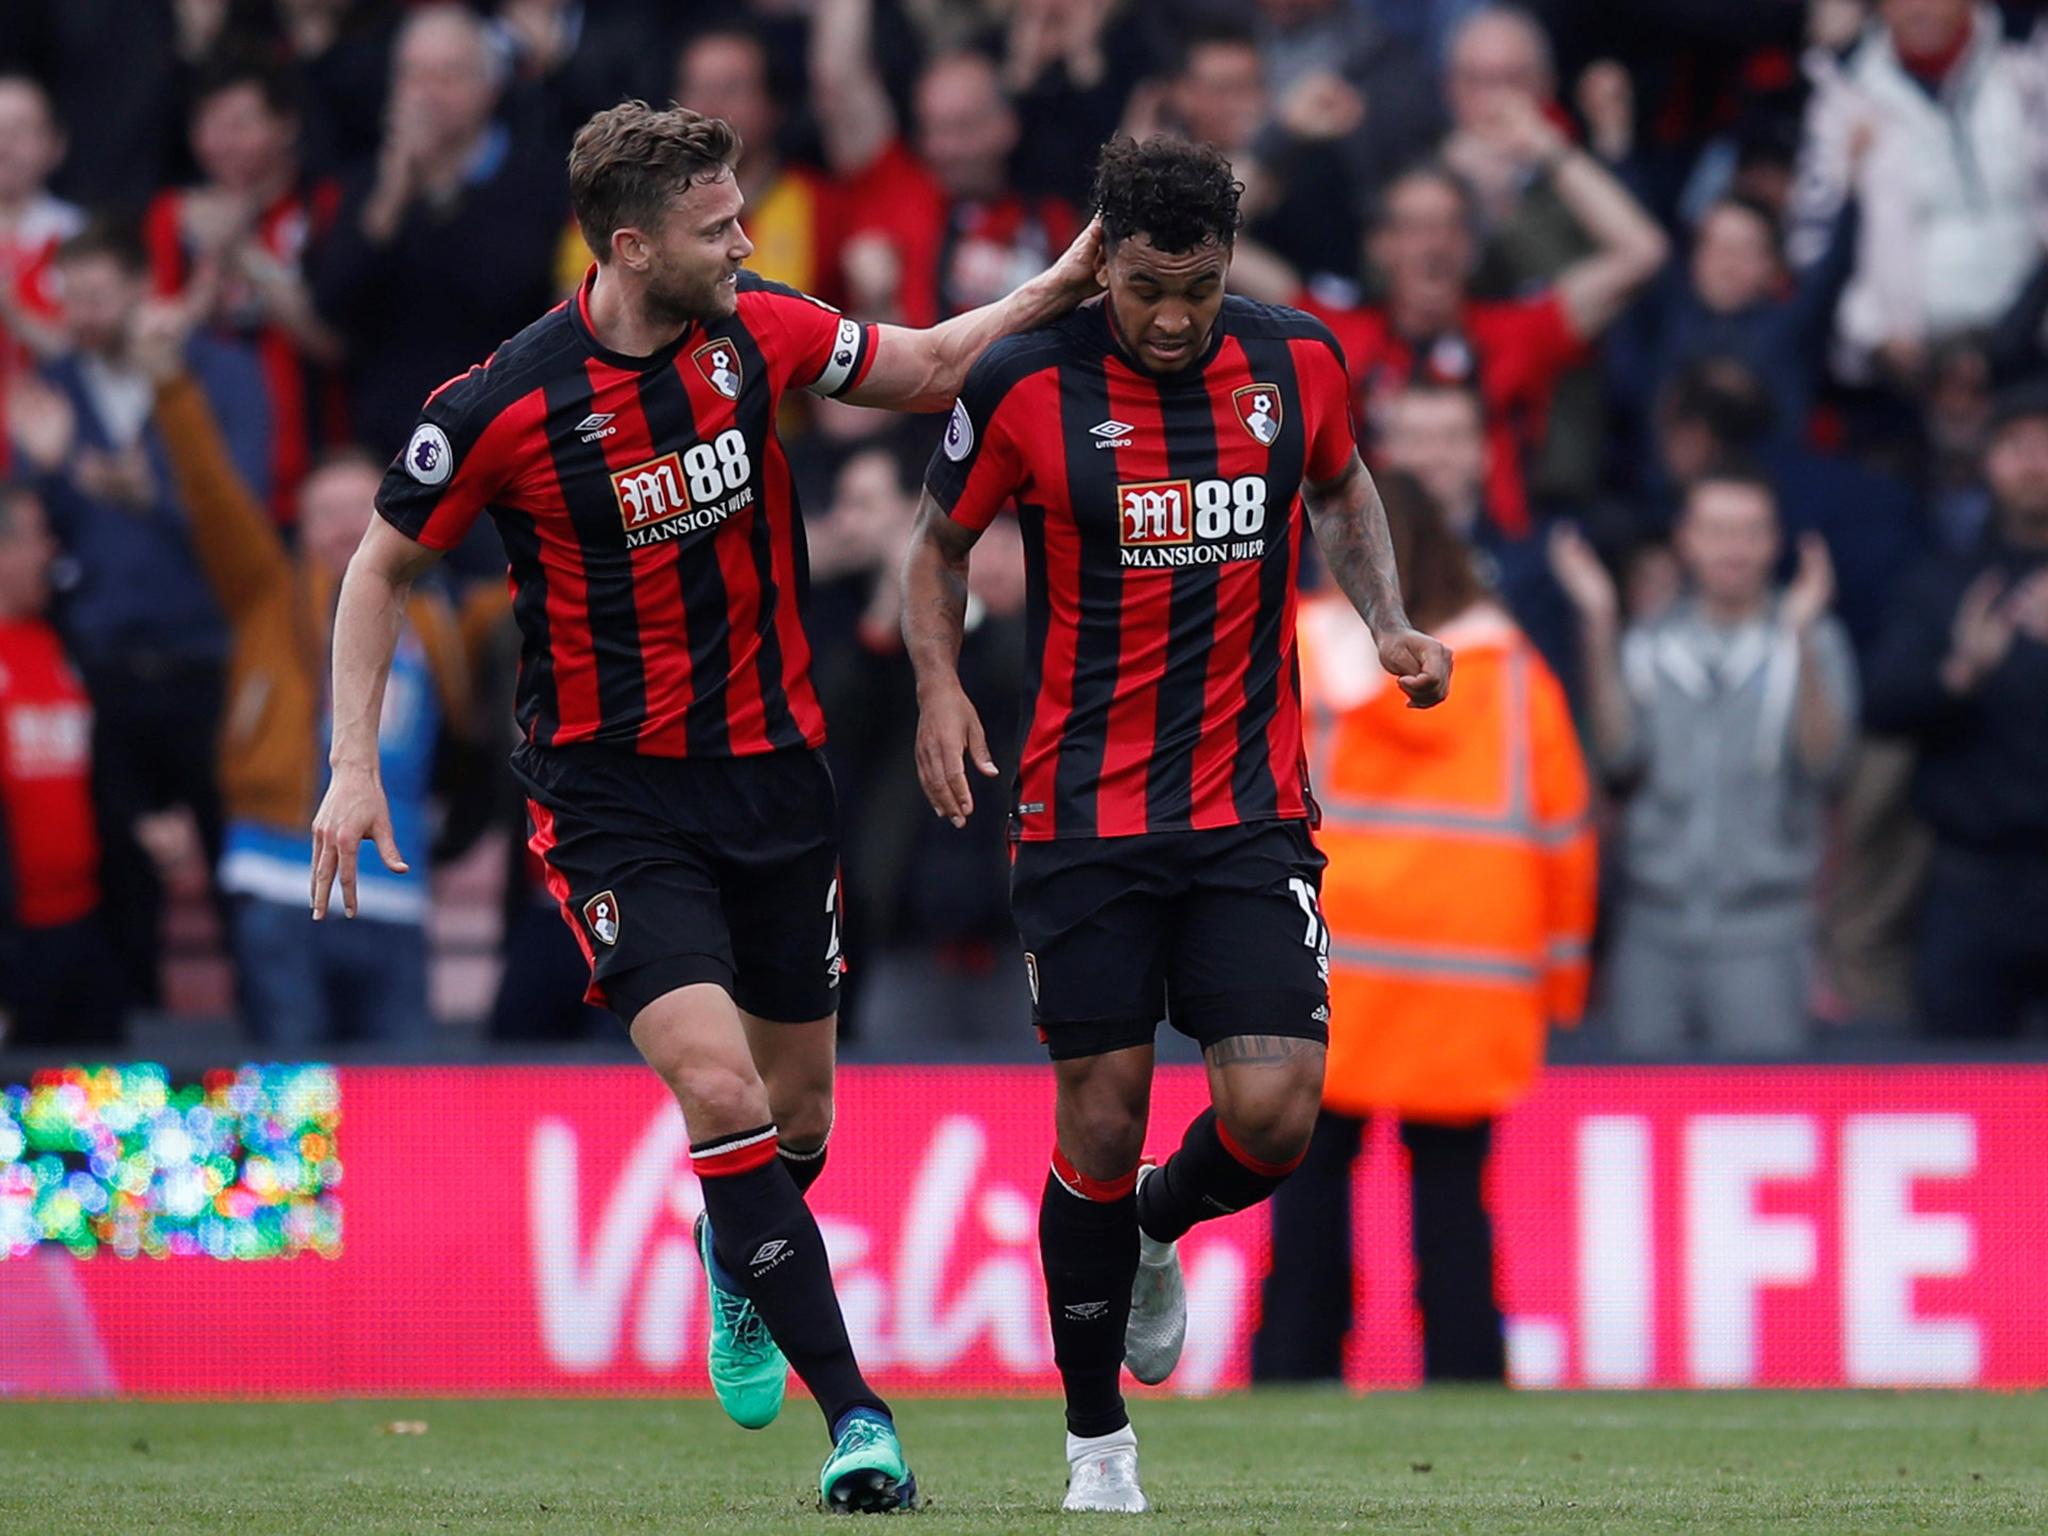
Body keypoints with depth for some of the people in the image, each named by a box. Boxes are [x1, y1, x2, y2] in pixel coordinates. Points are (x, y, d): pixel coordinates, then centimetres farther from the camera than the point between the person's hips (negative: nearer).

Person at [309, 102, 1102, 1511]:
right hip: (613, 793, -4)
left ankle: (739, 1259, 49)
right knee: (719, 1090, -20)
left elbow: (928, 368, 13)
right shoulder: (503, 407, -16)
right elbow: (383, 565, -1)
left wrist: (1058, 290, -3)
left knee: (797, 1109, 13)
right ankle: (853, 1408, -15)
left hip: (772, 764, 4)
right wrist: (354, 763, -7)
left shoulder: (759, 329, -5)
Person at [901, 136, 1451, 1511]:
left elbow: (1343, 485, 20)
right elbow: (942, 543, 7)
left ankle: (1159, 1229, 27)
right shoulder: (1025, 388, -9)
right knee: (1103, 1125, -1)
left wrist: (1388, 622, 4)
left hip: (1255, 814, 2)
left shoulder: (1298, 362, -2)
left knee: (1272, 1118, -10)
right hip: (1082, 817, -2)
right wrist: (940, 686, -9)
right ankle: (1097, 1435, 17)